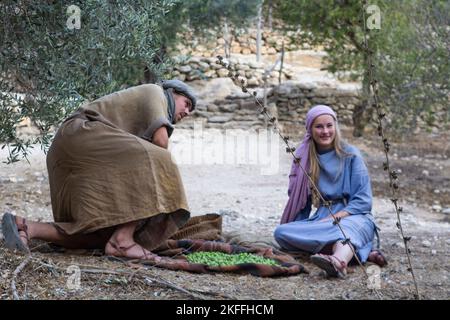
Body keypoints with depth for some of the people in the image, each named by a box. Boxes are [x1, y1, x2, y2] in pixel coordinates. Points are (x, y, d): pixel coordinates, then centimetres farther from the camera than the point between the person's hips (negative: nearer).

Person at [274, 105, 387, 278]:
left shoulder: (350, 154, 0)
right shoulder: (304, 158, 9)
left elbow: (363, 200, -4)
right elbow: (302, 200, 17)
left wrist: (333, 218, -16)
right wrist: (297, 229, 5)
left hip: (352, 216, -4)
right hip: (321, 218, 4)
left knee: (345, 227, -39)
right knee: (281, 232, -25)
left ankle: (338, 261, -75)